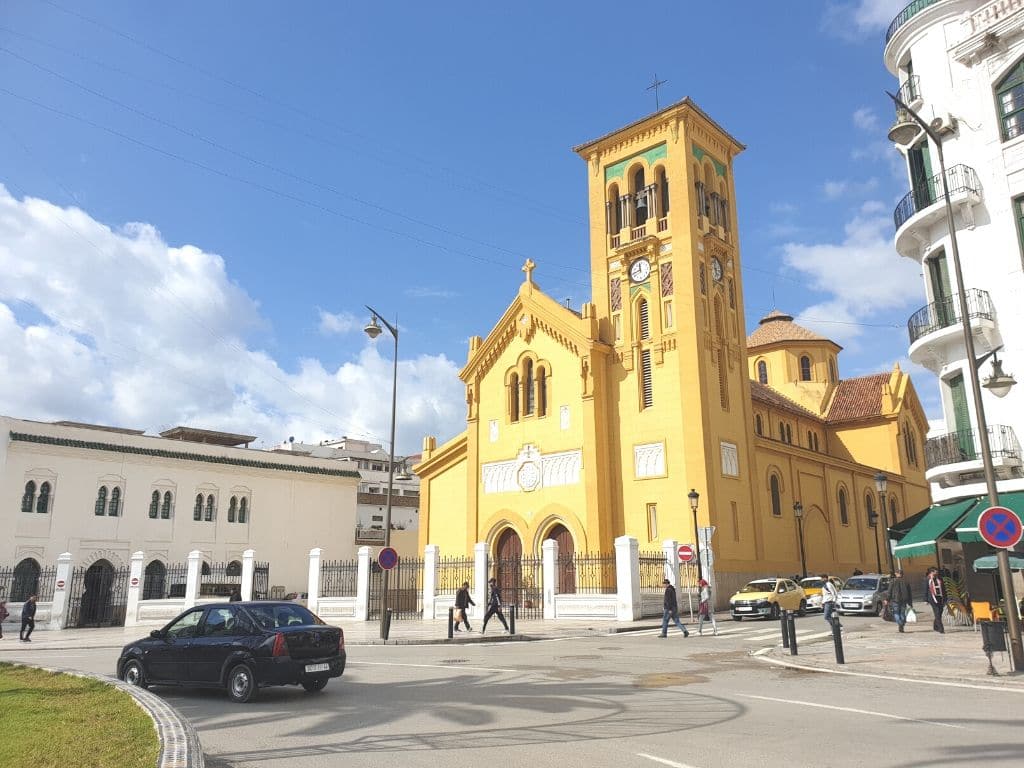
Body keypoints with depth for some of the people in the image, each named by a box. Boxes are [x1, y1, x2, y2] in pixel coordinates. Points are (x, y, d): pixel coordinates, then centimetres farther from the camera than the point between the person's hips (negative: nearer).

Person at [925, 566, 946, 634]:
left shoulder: (940, 579, 11)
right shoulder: (928, 580, 0)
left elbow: (943, 589, 15)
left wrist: (944, 599, 11)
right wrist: (926, 600, -1)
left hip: (940, 598, 4)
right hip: (932, 598, -4)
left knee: (939, 613, 7)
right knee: (937, 614, -11)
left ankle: (935, 627, 26)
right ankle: (941, 629, -14)